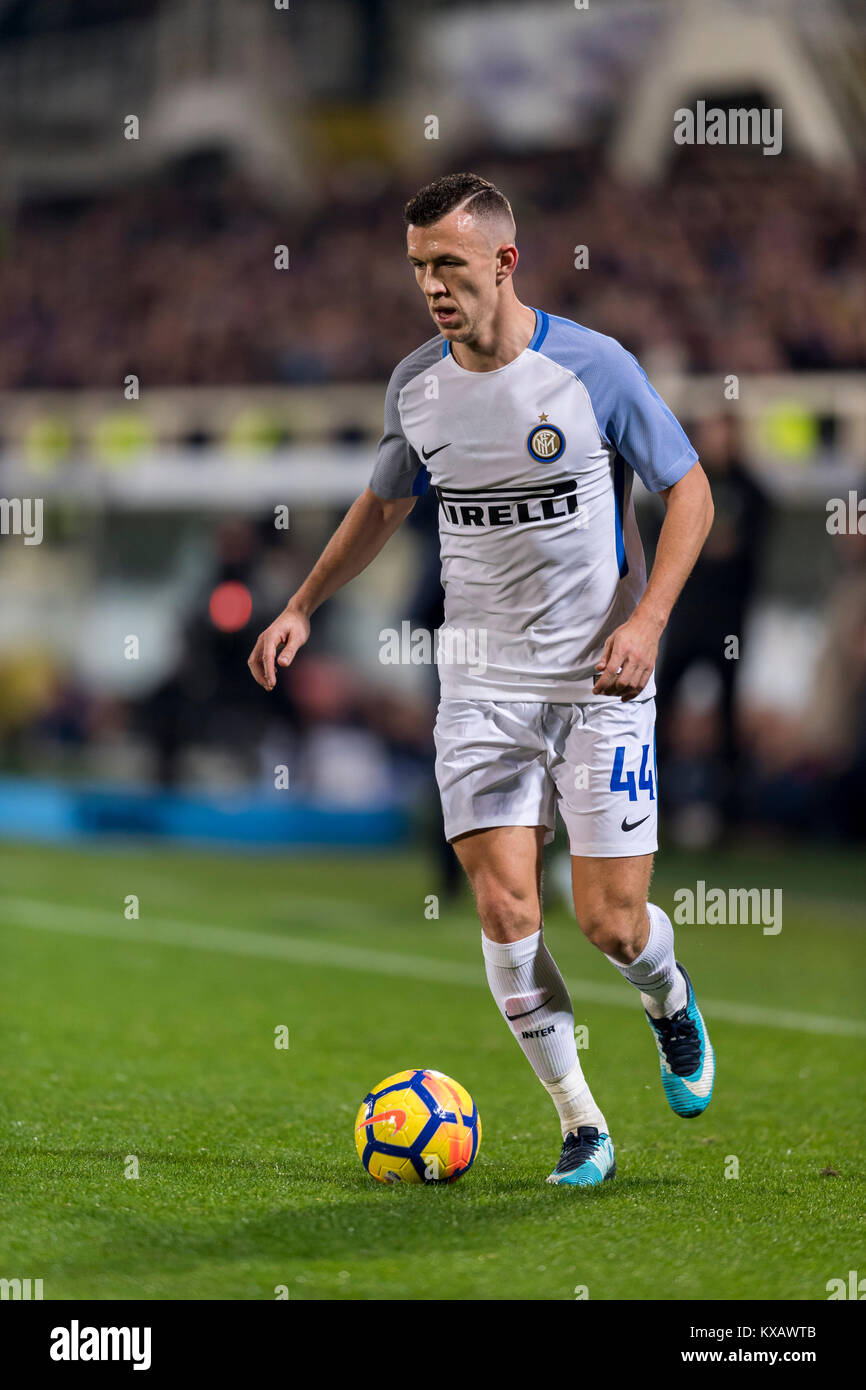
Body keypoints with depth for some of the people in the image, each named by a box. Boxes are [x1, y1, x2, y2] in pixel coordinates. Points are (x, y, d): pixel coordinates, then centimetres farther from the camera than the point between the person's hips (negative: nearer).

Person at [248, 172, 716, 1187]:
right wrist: (303, 605, 15)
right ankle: (582, 1128, 4)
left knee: (611, 922, -5)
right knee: (505, 908, -10)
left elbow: (689, 492, -3)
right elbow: (384, 503, 21)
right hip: (481, 684, 3)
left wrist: (646, 621, -15)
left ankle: (671, 1003, 32)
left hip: (600, 682, -3)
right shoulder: (415, 384, 2)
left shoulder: (592, 367, -11)